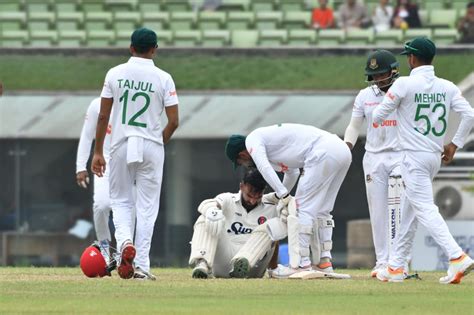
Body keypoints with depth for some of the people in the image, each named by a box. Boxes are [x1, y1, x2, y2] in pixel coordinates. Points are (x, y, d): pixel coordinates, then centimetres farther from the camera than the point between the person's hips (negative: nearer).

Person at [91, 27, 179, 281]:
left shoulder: (115, 74, -1)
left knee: (120, 201, 15)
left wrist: (98, 152, 5)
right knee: (147, 207, 7)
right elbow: (174, 121, -5)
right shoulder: (163, 78, -4)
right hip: (151, 146, -1)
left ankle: (124, 240, -14)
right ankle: (141, 266, 2)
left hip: (121, 146, 1)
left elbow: (103, 116, -1)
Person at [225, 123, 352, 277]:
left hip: (324, 152, -9)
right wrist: (282, 196, 43)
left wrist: (284, 197, -13)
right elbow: (292, 172, 41)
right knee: (321, 211, 17)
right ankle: (324, 262, 17)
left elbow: (264, 168, -13)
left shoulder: (252, 140, 3)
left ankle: (302, 264, -7)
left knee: (303, 208, -5)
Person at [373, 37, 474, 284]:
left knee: (425, 209, -11)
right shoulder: (447, 87, 4)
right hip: (435, 157, 7)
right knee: (408, 210, 17)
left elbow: (378, 116, -6)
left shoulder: (404, 84, -12)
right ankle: (395, 266, 21)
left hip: (414, 157, -7)